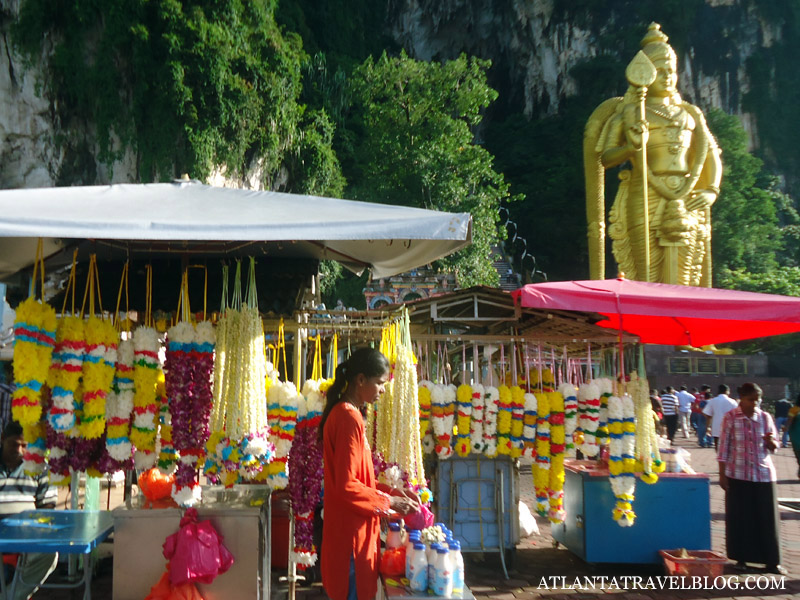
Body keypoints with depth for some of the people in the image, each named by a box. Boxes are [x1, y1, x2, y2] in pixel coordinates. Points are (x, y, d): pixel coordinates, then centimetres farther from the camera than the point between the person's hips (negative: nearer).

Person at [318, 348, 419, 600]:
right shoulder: (348, 417, -19)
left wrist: (392, 491, 8)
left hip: (350, 530, 10)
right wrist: (388, 501, -12)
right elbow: (347, 485, -22)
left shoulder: (344, 414, 12)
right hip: (351, 532, -10)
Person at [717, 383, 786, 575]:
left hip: (764, 473, 2)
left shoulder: (765, 417, 3)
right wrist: (722, 474, -5)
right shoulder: (730, 417, -5)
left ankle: (772, 561, 17)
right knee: (739, 518, 5)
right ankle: (741, 558, 18)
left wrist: (771, 442, -15)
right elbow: (724, 447, -3)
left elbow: (774, 447, 9)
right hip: (738, 474, -2)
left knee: (767, 518, 6)